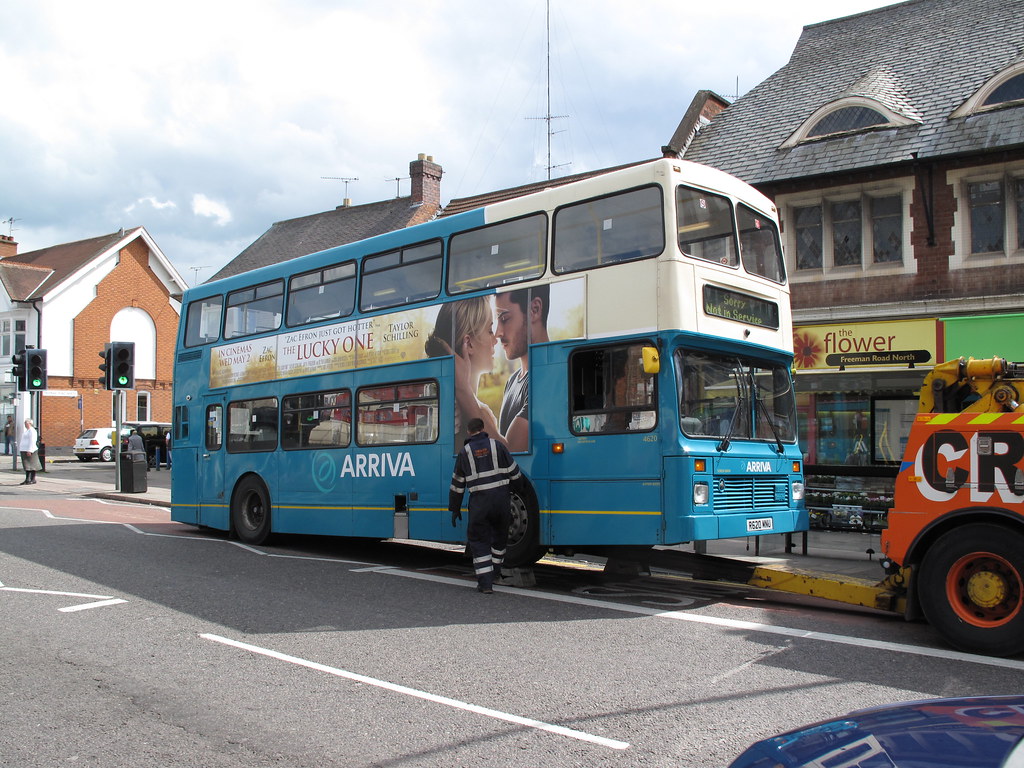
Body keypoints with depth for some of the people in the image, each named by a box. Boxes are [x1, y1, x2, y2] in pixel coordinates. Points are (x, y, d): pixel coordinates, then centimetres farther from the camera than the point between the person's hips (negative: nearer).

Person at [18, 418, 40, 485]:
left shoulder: (32, 431, -12)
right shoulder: (26, 430, 19)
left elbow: (32, 441, -19)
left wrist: (29, 450, -24)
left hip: (30, 451, -10)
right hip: (24, 450, 10)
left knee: (31, 464, -6)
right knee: (26, 465, 10)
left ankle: (33, 480, -3)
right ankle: (27, 479, 14)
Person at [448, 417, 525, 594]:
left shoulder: (464, 452, 5)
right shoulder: (496, 445, 5)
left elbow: (458, 483, 8)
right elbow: (514, 472, 8)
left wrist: (455, 508, 16)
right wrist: (517, 487, 27)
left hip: (479, 501, -2)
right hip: (502, 497, 2)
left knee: (479, 540, 5)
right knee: (499, 536, 20)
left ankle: (485, 582, -1)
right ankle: (495, 574, 31)